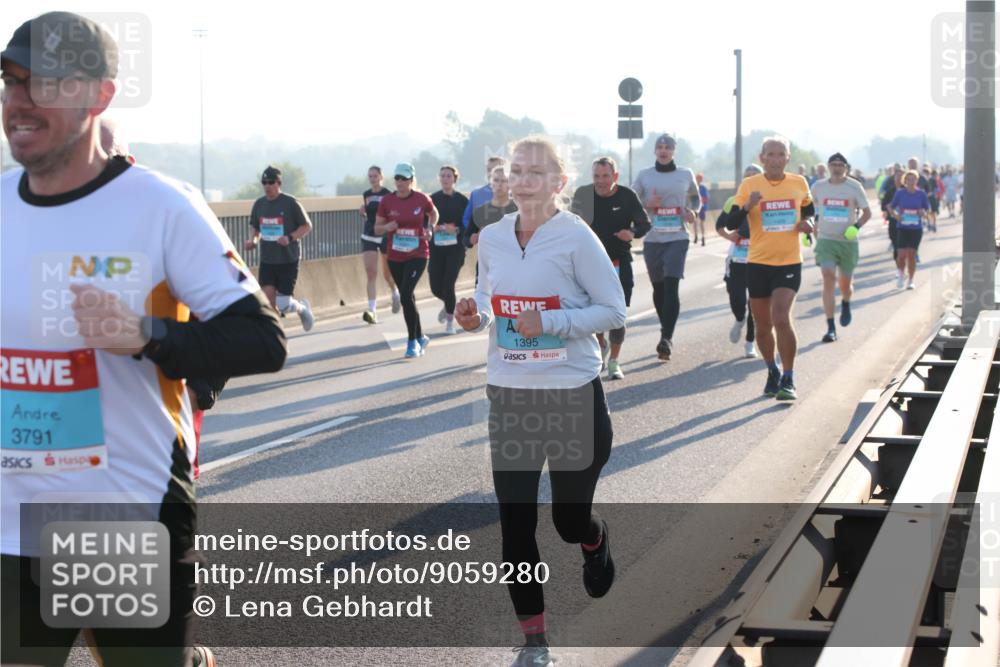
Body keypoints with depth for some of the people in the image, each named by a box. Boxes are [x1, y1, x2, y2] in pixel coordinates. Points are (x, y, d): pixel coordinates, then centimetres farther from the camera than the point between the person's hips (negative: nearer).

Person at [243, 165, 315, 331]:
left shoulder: (291, 203, -8)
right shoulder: (259, 204, 6)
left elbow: (307, 226, -3)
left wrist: (290, 238, -19)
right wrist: (253, 241, -2)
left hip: (288, 260, -4)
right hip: (267, 260, 4)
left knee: (284, 305, -4)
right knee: (268, 301, -7)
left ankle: (302, 307, 29)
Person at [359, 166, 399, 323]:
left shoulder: (388, 195, -7)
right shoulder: (366, 195, 7)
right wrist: (362, 211, -1)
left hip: (385, 237, -3)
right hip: (368, 237, 3)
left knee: (388, 273, 10)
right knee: (370, 274, -9)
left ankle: (395, 294, 44)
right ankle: (371, 311, -16)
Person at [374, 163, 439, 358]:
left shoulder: (422, 199, -5)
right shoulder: (387, 201, -2)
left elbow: (433, 214, 16)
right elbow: (377, 228, 5)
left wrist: (430, 229, -1)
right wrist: (387, 227, -16)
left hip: (417, 256, -4)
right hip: (395, 257, 4)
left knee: (406, 295, -18)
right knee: (407, 297, 14)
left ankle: (412, 342, -8)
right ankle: (420, 338, 31)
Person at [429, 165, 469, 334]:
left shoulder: (462, 200, -1)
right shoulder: (433, 199, 5)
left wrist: (456, 230, -18)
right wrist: (433, 228, -11)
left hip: (455, 248, -3)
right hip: (436, 248, 3)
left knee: (448, 285, -10)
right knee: (436, 287, 2)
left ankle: (450, 320, 10)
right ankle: (449, 305, 37)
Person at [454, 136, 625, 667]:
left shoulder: (576, 237, -12)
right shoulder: (491, 239, 3)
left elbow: (613, 310, -10)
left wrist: (549, 323, -21)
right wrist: (476, 315, -6)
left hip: (572, 391, -4)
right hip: (508, 392, 4)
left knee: (570, 519, 8)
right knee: (515, 523, 0)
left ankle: (595, 542, 48)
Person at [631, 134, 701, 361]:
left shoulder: (686, 175, 6)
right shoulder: (644, 175, 5)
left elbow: (696, 198, 21)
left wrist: (693, 211, 0)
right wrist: (647, 204, -11)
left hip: (677, 238, -2)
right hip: (652, 239, 2)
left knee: (671, 286, -14)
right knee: (658, 287, 10)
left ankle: (666, 338, -20)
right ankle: (666, 333, 28)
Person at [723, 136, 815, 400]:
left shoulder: (799, 183, 2)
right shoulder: (749, 185, -3)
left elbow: (809, 209, 21)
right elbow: (730, 224, -6)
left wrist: (807, 222, -1)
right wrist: (748, 206, -24)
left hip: (789, 262, -1)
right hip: (758, 263, 1)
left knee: (781, 318, -17)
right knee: (762, 325, 10)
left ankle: (788, 380, -6)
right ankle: (773, 372, 32)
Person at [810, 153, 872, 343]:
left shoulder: (854, 187, -2)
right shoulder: (819, 186, 3)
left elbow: (867, 212, 0)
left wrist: (857, 226, -17)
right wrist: (813, 227, 17)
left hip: (848, 241, 0)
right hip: (826, 240, 0)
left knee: (845, 284, 8)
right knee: (828, 279, -16)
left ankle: (846, 304, 47)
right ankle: (831, 328, -16)